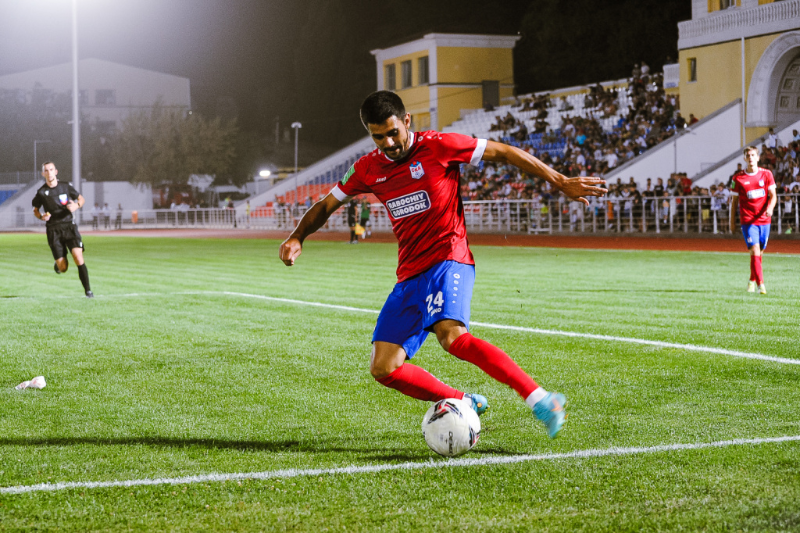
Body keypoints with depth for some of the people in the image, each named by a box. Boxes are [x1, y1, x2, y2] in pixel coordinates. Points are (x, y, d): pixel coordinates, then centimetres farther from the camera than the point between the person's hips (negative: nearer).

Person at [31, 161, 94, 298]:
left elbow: (81, 199, 16)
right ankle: (58, 264, 35)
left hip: (69, 226, 0)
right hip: (53, 230, 0)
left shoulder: (66, 187, 3)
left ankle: (87, 290, -13)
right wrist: (41, 217, -7)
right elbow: (35, 210, 16)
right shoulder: (41, 192, 2)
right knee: (63, 268, -4)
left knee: (78, 257, -19)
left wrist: (77, 205, -7)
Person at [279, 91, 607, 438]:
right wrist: (297, 238, 0)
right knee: (383, 369, -6)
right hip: (409, 276, 6)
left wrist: (561, 183, -1)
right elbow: (326, 205, 20)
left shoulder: (436, 147, -5)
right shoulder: (368, 169, 9)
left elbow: (503, 153, 0)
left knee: (451, 336, -34)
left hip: (448, 260, -6)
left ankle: (541, 402, -34)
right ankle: (465, 404, 9)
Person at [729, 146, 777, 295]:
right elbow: (734, 200, 7)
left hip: (764, 220, 2)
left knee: (759, 253, 11)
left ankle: (752, 281, 30)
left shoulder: (766, 174, 4)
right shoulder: (738, 178, 0)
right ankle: (761, 284, -18)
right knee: (755, 251, -15)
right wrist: (732, 222, 7)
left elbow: (773, 195, 1)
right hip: (748, 220, -2)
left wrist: (770, 208, -20)